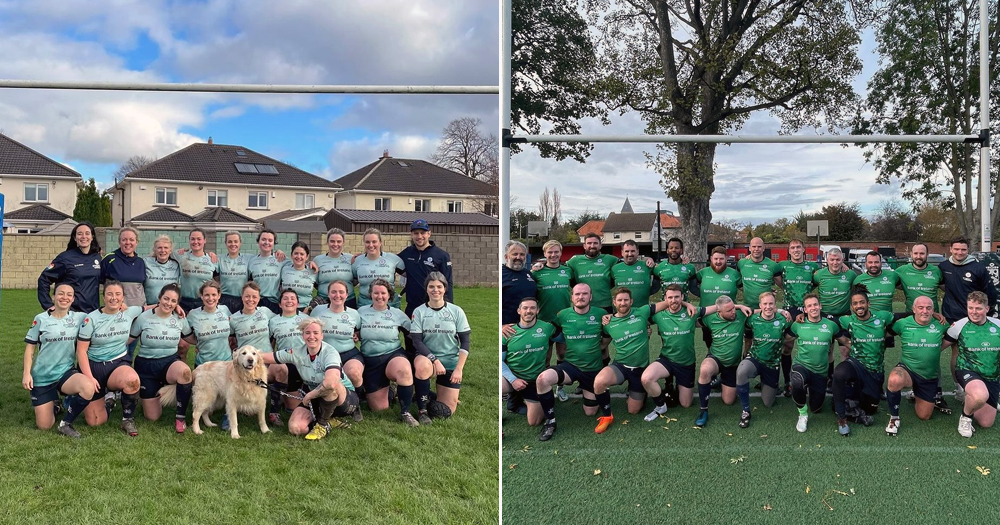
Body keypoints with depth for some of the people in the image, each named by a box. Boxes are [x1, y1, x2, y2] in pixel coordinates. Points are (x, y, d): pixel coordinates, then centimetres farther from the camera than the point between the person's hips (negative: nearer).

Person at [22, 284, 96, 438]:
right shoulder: (41, 319, -4)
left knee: (88, 388, -34)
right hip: (42, 376, -1)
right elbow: (30, 347, 1)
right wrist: (27, 373, -8)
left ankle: (65, 424, -11)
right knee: (44, 426, -1)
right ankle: (53, 403, 35)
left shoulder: (79, 318, 0)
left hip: (66, 372, 1)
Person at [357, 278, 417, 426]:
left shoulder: (397, 314, 3)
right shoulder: (361, 312, 4)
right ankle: (388, 392, 36)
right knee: (380, 408, -1)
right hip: (370, 361, 1)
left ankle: (405, 413, -23)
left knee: (404, 370, -39)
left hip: (393, 355, -1)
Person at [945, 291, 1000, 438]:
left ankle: (969, 402, 37)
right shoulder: (959, 326, -8)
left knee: (986, 423, 5)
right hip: (967, 371, -4)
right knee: (980, 395, -41)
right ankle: (965, 417, -7)